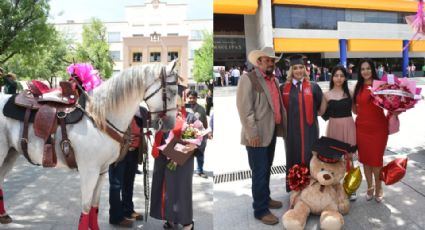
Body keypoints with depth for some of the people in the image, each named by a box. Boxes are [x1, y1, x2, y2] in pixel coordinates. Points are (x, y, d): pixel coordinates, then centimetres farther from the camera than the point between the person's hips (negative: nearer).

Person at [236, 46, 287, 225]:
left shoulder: (274, 80, 14)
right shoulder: (248, 78, -10)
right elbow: (244, 108, -16)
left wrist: (283, 126, 13)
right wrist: (252, 133, -20)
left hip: (272, 132, 8)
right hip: (258, 134, -7)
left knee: (266, 169, 19)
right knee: (260, 172, -3)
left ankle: (265, 198, 34)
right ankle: (260, 210, 8)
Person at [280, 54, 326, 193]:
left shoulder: (313, 87, 3)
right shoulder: (284, 88, 5)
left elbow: (321, 108, 9)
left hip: (309, 129, -1)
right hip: (291, 129, 1)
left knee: (309, 158, 3)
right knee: (293, 158, 7)